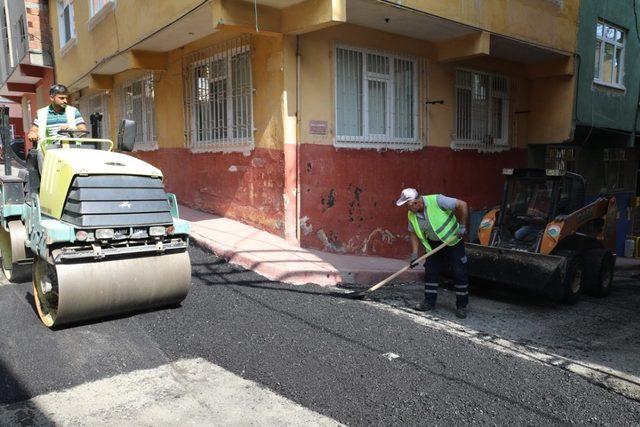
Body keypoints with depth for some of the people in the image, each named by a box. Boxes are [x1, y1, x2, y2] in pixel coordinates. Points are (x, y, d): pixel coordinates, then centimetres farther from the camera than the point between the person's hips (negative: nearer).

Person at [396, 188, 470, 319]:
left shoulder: (436, 200, -28)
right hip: (434, 244, 5)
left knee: (459, 273, -3)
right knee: (430, 272, 4)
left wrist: (462, 226, -20)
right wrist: (414, 253, -6)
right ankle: (429, 302, 14)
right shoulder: (412, 215, -10)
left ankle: (461, 306, 7)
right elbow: (414, 233, 2)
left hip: (453, 241, -5)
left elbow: (462, 205, -24)